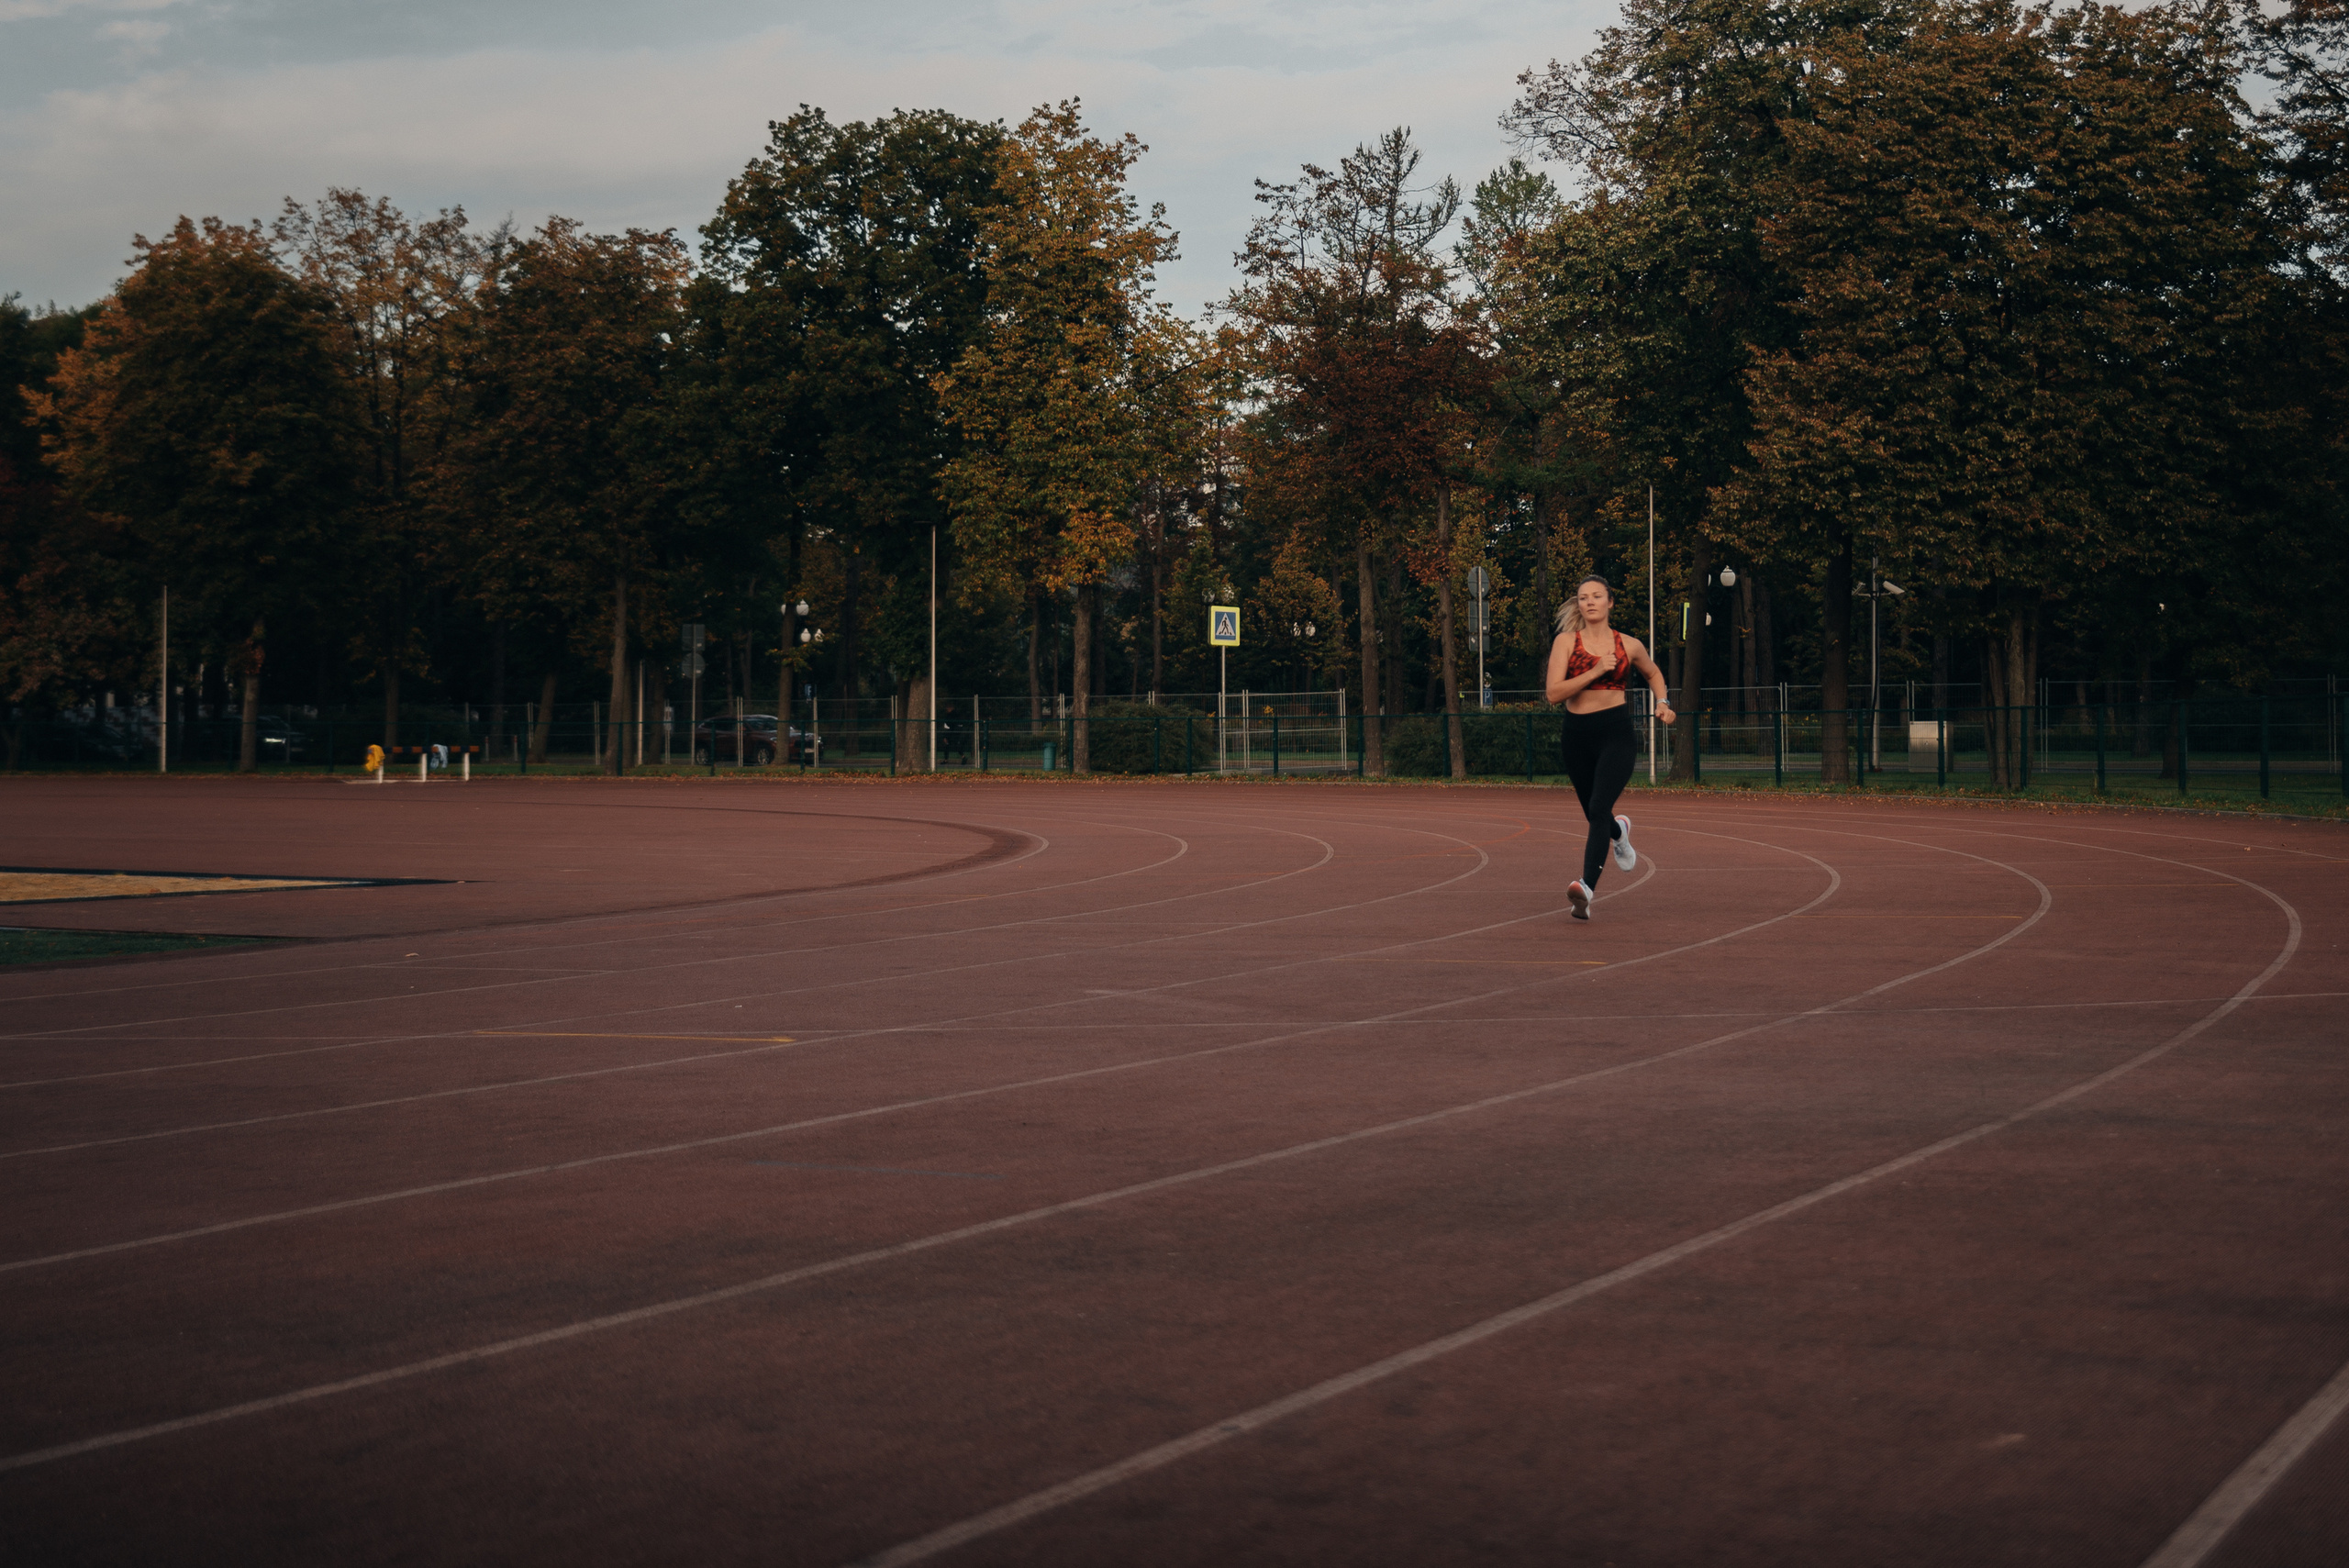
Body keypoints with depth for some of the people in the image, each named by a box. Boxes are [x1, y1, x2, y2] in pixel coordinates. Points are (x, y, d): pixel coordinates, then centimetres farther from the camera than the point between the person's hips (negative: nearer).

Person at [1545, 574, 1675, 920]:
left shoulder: (1629, 645, 5)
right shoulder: (1566, 642, 0)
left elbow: (1654, 674, 27)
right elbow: (1553, 692, -11)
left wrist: (1662, 702, 8)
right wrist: (1595, 671, -18)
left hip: (1617, 733, -2)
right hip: (1576, 735, 2)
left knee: (1599, 808, -21)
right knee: (1594, 814, 17)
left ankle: (1587, 887, -33)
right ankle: (1619, 831, 56)